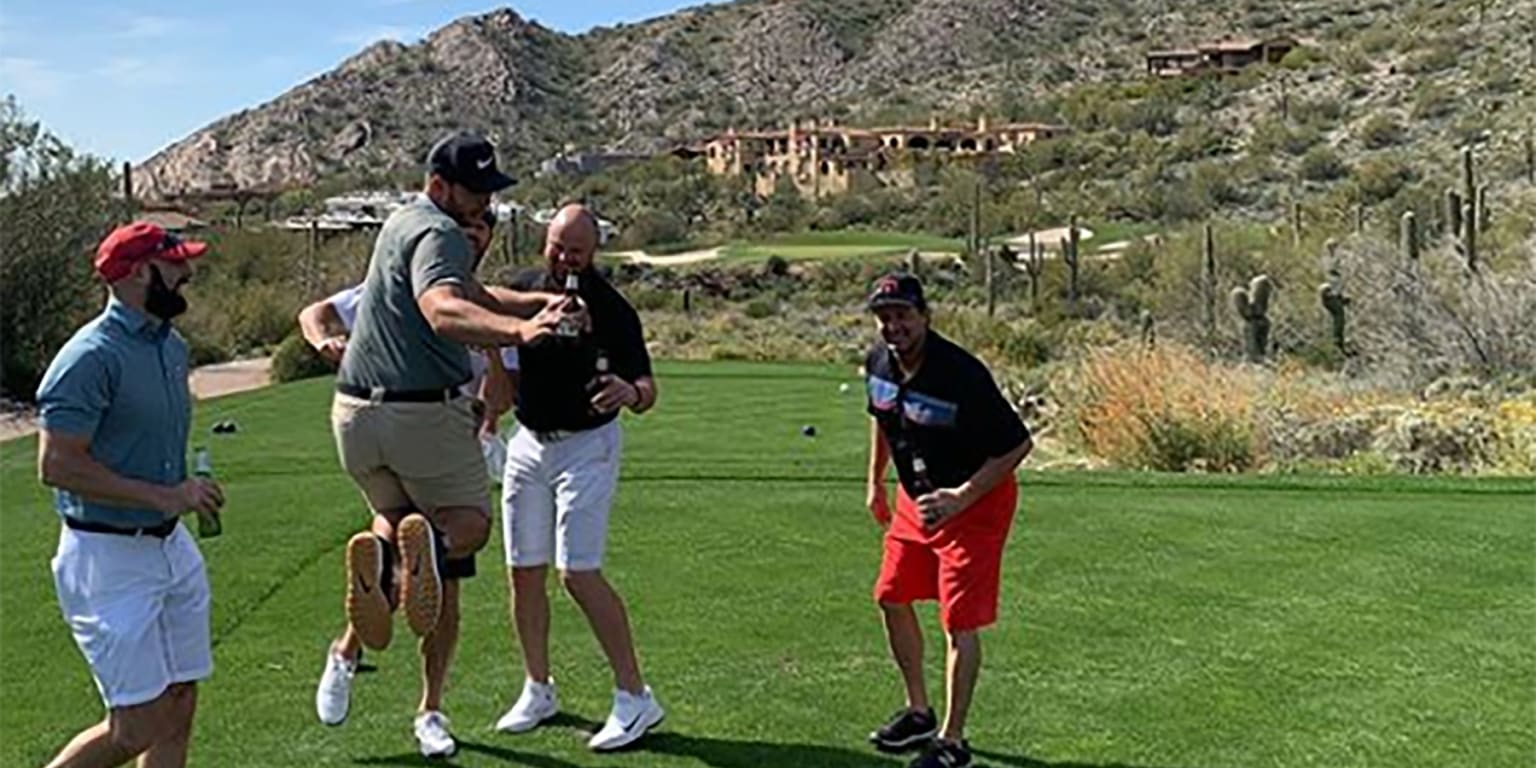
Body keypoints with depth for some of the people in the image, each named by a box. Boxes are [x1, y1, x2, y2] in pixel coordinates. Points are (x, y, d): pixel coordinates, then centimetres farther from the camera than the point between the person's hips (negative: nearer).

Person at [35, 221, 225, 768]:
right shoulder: (92, 356, -17)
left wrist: (189, 492, 12)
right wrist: (163, 496, -23)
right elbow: (57, 466, -22)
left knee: (179, 708, 11)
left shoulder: (172, 347, 10)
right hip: (108, 557, -8)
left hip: (171, 545, 8)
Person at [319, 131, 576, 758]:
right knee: (468, 528, 11)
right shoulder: (437, 234, -14)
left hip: (357, 413, 8)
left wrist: (541, 303, 7)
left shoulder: (405, 222, 18)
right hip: (425, 413, -8)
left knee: (394, 520, 25)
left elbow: (475, 296, 23)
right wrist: (519, 330, -53)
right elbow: (443, 312, -36)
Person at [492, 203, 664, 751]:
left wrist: (630, 392, -42)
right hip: (528, 442, 6)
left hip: (586, 445, -6)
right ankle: (538, 690, 23)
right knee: (524, 571, 8)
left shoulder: (610, 308, -15)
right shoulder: (524, 289, 0)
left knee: (579, 573, -13)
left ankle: (635, 697, -5)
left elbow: (647, 388, -19)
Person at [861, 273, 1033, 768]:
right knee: (892, 599, 14)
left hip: (974, 504, -8)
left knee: (959, 622, -6)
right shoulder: (879, 363, -6)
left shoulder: (961, 375, -28)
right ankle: (919, 712, 33)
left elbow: (1017, 445, -23)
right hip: (915, 498, 8)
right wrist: (876, 483, 18)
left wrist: (962, 497, -27)